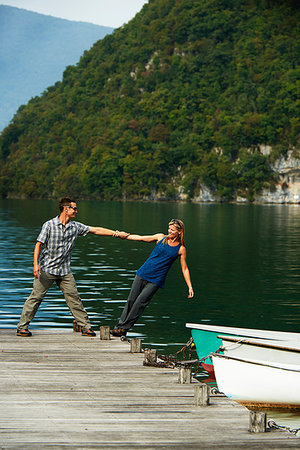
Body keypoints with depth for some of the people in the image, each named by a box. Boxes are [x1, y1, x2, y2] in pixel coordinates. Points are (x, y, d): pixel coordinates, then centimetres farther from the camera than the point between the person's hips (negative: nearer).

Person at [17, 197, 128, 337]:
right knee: (36, 296, -4)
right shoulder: (49, 225, -7)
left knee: (74, 298, 3)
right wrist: (36, 264, -19)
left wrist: (116, 233, 6)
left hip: (64, 271, 4)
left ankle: (86, 327, 9)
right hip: (46, 269, -4)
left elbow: (95, 230, 10)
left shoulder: (75, 226, 6)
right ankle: (22, 327, 3)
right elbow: (39, 244, -9)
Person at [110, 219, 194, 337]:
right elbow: (140, 238, 8)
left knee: (140, 303, -12)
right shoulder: (161, 237, 5)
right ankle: (119, 326, 11)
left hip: (156, 281, -3)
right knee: (131, 300, 1)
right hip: (143, 273, 3)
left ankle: (124, 329, -6)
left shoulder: (181, 249, 0)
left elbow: (184, 269, 5)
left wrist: (190, 287, -1)